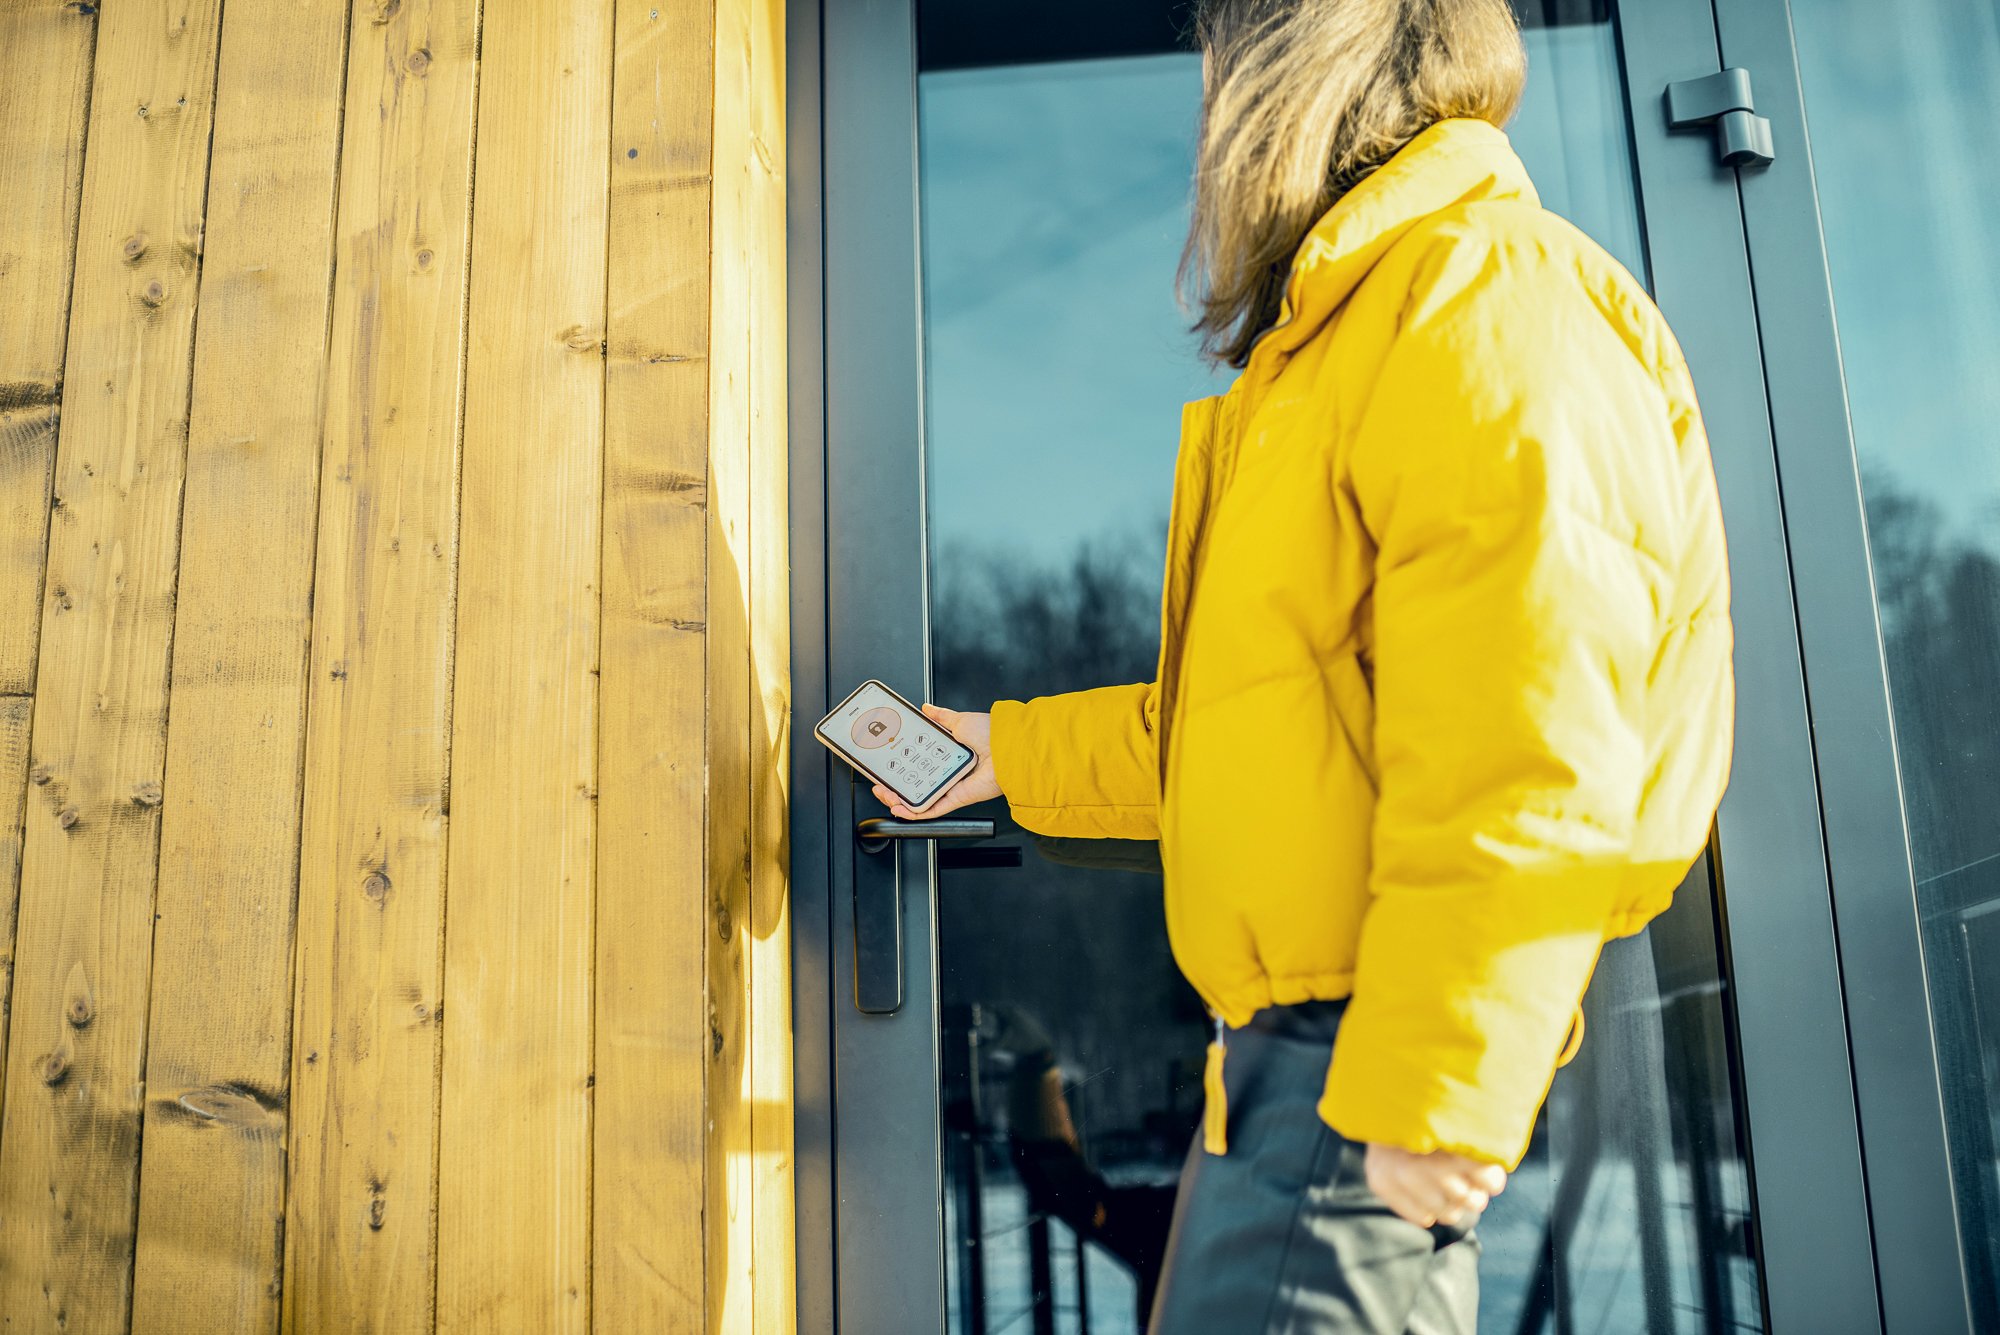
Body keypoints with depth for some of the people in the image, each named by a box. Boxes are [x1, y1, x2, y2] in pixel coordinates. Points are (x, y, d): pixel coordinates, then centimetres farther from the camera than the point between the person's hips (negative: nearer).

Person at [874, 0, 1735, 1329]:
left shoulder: (1484, 291, -12)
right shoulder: (1339, 339, 21)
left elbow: (1524, 745, -22)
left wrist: (1432, 1094, -23)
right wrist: (1015, 753, 27)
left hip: (1367, 1061, -10)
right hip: (1289, 1037, 10)